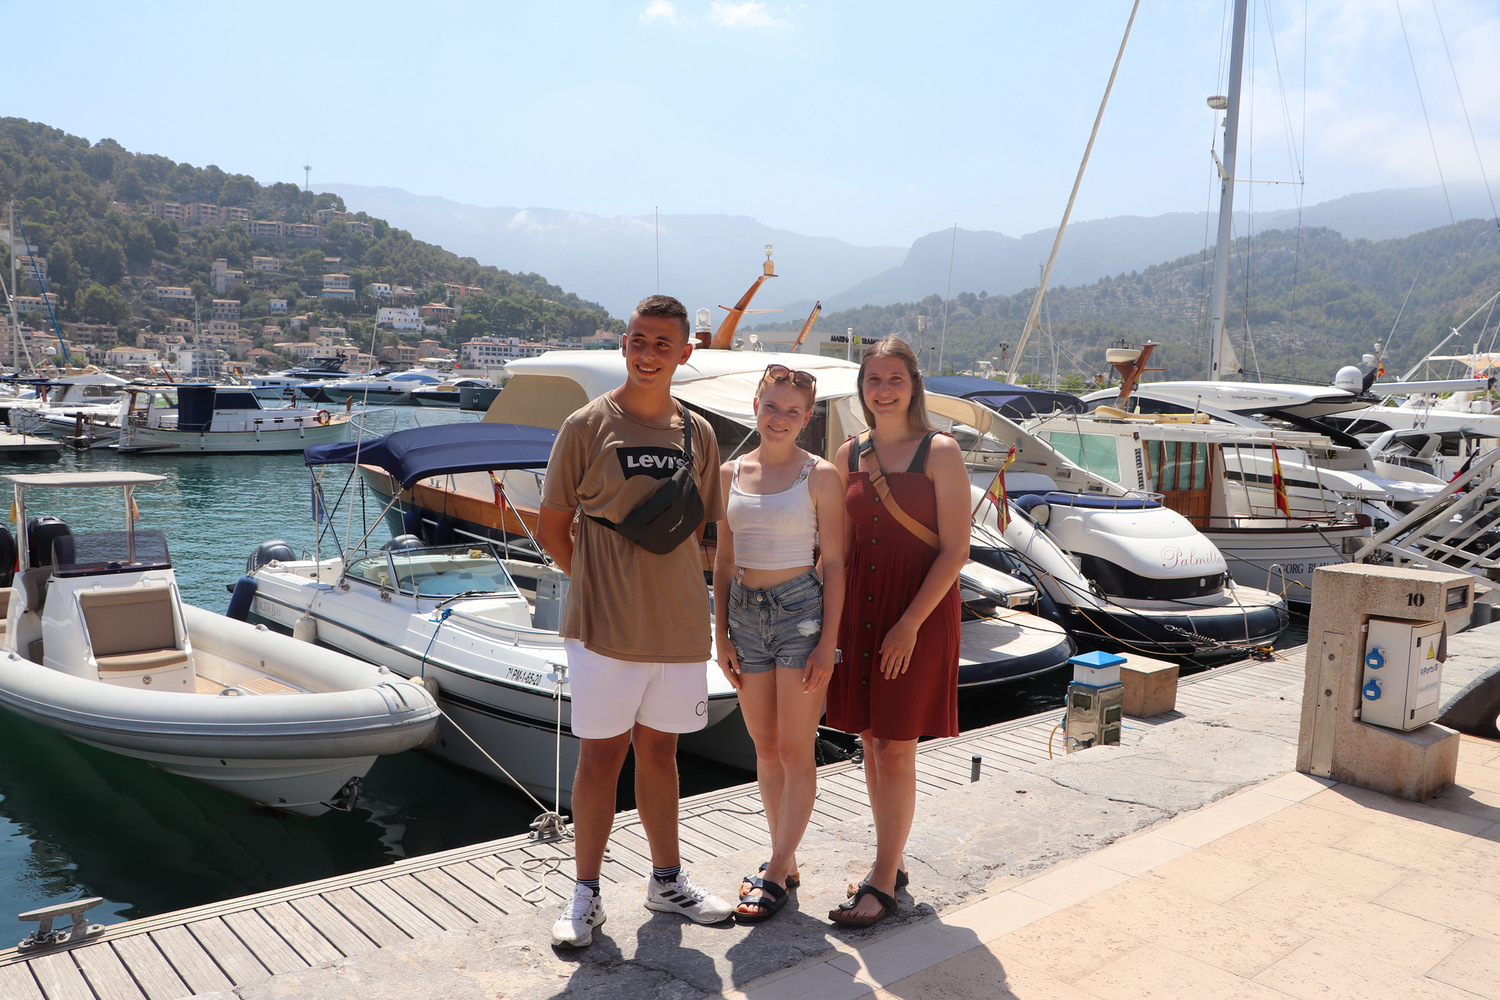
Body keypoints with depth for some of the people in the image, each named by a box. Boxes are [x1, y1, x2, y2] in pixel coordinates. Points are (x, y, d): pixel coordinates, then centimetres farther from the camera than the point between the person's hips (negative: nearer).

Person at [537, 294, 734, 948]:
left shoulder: (698, 434, 7)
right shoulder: (588, 425, -4)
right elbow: (551, 527, 0)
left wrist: (665, 583, 4)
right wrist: (599, 583, -4)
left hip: (680, 623, 4)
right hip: (605, 625, -4)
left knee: (658, 751, 16)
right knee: (601, 754, 4)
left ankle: (667, 881, 31)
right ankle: (585, 895, 20)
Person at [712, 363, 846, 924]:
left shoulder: (819, 476, -5)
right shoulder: (731, 473, 7)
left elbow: (834, 562, -5)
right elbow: (724, 560, 10)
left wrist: (827, 642, -11)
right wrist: (721, 634, 6)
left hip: (801, 610, -4)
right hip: (746, 613, 5)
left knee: (795, 750, 1)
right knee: (765, 747, 12)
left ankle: (777, 873, 13)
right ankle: (785, 860, 27)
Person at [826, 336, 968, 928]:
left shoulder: (940, 453, -7)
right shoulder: (849, 455, 8)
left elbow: (955, 551, -10)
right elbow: (840, 545, 11)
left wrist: (909, 623, -16)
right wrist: (833, 621, 3)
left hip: (920, 608, -5)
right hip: (860, 607, 5)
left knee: (895, 749, -2)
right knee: (871, 743, 11)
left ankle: (883, 884, 10)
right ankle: (892, 862, 28)